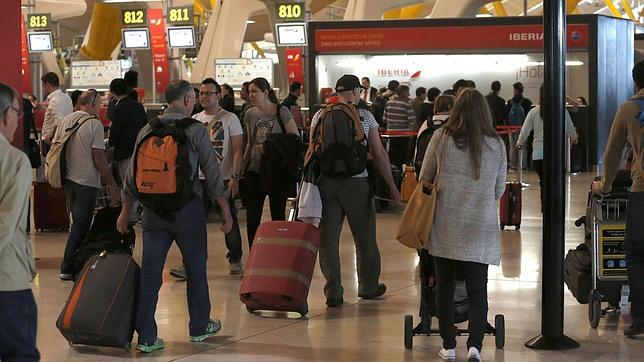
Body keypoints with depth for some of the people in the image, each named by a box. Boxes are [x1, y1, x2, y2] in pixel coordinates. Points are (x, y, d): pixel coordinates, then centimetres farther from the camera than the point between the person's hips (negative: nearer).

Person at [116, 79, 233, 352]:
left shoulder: (147, 130, 7)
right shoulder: (194, 130, -6)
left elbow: (132, 175, 10)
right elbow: (212, 173, -7)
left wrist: (125, 212, 19)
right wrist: (225, 210, -1)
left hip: (153, 210, 3)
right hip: (188, 208, -3)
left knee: (149, 273, 4)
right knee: (196, 268, 13)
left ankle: (146, 337, 3)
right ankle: (199, 327, 25)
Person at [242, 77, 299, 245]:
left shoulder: (282, 112, -8)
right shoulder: (250, 114, 6)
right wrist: (242, 166, 16)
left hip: (278, 172, -4)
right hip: (254, 171, 4)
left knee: (278, 216, 4)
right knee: (252, 218, 3)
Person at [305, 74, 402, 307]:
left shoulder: (320, 116, 4)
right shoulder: (365, 116, -1)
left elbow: (311, 152, 2)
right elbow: (379, 154, -2)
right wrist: (392, 186, 2)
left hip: (326, 182, 2)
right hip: (357, 183, -2)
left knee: (328, 238, 7)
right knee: (365, 237, 15)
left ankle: (333, 292, 4)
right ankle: (368, 286, 29)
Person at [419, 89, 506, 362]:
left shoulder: (441, 138, -3)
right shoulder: (496, 144, 0)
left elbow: (424, 179, 7)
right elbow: (499, 190, 10)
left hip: (445, 225, 0)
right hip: (481, 227, 0)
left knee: (445, 286, 11)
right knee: (477, 289, 4)